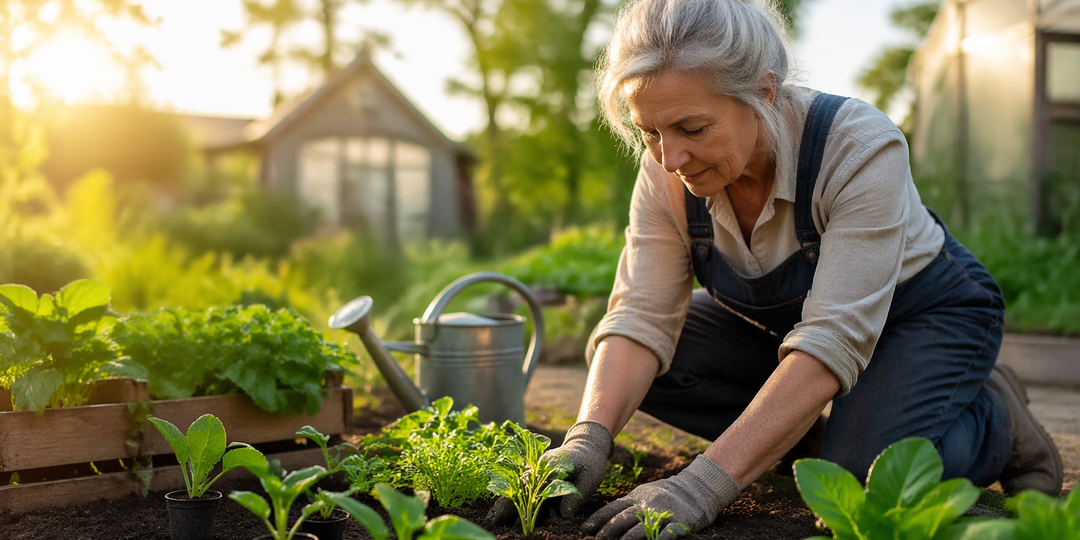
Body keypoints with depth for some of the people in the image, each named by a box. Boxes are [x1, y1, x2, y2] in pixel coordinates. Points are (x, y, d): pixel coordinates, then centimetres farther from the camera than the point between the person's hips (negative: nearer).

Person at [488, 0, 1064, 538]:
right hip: (774, 319, 5)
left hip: (924, 311, -4)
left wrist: (705, 483, -50)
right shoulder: (668, 173, -19)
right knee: (616, 365, -14)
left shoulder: (861, 147, -35)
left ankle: (994, 418, 0)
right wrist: (588, 439, -42)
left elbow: (834, 340, -42)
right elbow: (641, 317, -22)